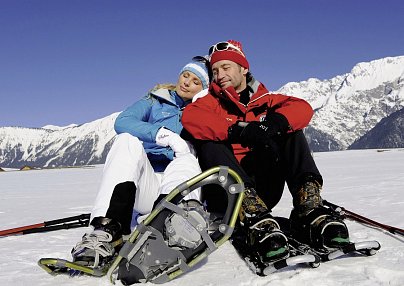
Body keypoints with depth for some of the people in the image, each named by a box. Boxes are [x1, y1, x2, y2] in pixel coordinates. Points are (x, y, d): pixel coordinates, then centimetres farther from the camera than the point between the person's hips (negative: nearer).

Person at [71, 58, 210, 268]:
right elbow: (122, 121, -2)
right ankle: (108, 231, -43)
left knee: (188, 161, -30)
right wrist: (165, 135, -15)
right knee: (127, 141, -26)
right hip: (143, 185, 0)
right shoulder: (155, 102, 19)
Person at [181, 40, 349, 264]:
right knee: (209, 143, -25)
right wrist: (238, 130, -27)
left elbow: (303, 108, -4)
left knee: (289, 131, -10)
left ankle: (308, 211, -29)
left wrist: (275, 123, -26)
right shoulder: (211, 101, 12)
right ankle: (256, 221, -45)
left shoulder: (265, 100, 16)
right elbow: (190, 117, -14)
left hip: (263, 190, 1)